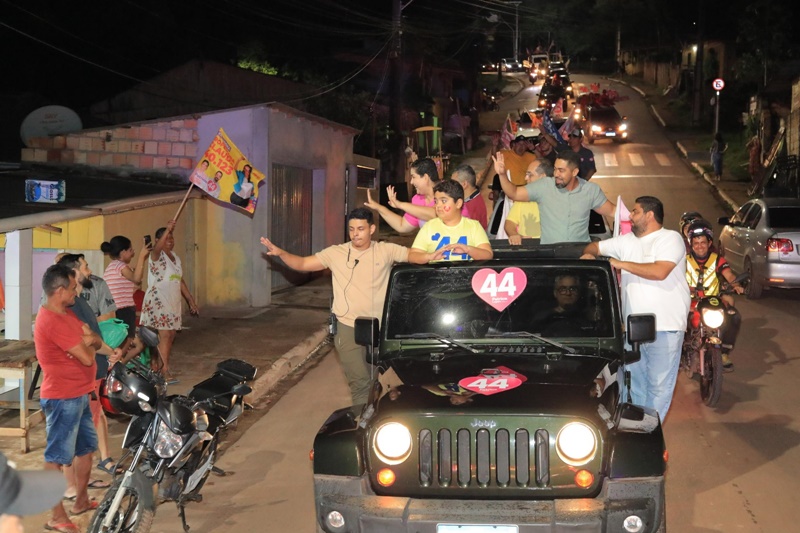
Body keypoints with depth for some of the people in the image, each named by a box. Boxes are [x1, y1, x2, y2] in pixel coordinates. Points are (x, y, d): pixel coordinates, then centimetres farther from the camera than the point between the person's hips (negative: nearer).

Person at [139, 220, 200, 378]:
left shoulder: (175, 257, 16)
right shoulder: (156, 255, -8)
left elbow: (180, 281, 21)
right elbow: (157, 248, -34)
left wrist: (191, 300, 18)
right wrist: (167, 230, -48)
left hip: (173, 301, 8)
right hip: (158, 301, -8)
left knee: (171, 335, 9)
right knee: (165, 334, -13)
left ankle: (165, 367, 17)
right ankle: (164, 369, -11)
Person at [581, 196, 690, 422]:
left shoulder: (671, 238, -5)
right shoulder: (627, 241, 16)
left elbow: (660, 271, -21)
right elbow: (596, 246, 27)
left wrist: (622, 264, -13)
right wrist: (588, 254, 2)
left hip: (664, 327, -7)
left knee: (659, 385, -4)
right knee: (636, 384, 12)